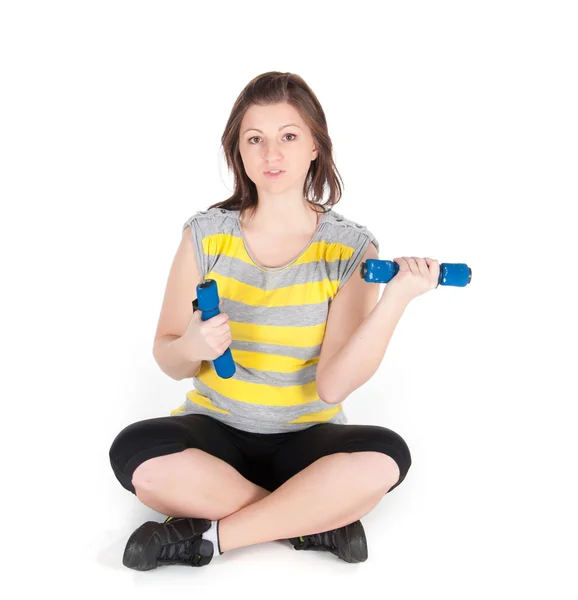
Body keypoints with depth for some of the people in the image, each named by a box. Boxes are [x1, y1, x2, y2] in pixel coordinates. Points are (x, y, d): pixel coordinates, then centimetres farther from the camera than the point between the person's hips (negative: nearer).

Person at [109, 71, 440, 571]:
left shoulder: (351, 247, -6)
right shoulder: (206, 234, -3)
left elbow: (333, 386, -15)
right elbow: (168, 360, 1)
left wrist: (395, 300, -27)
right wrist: (191, 347, -23)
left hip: (307, 436, 0)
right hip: (214, 426, 1)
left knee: (386, 457, -32)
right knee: (136, 454, -31)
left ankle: (208, 534, -18)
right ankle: (316, 518, -16)